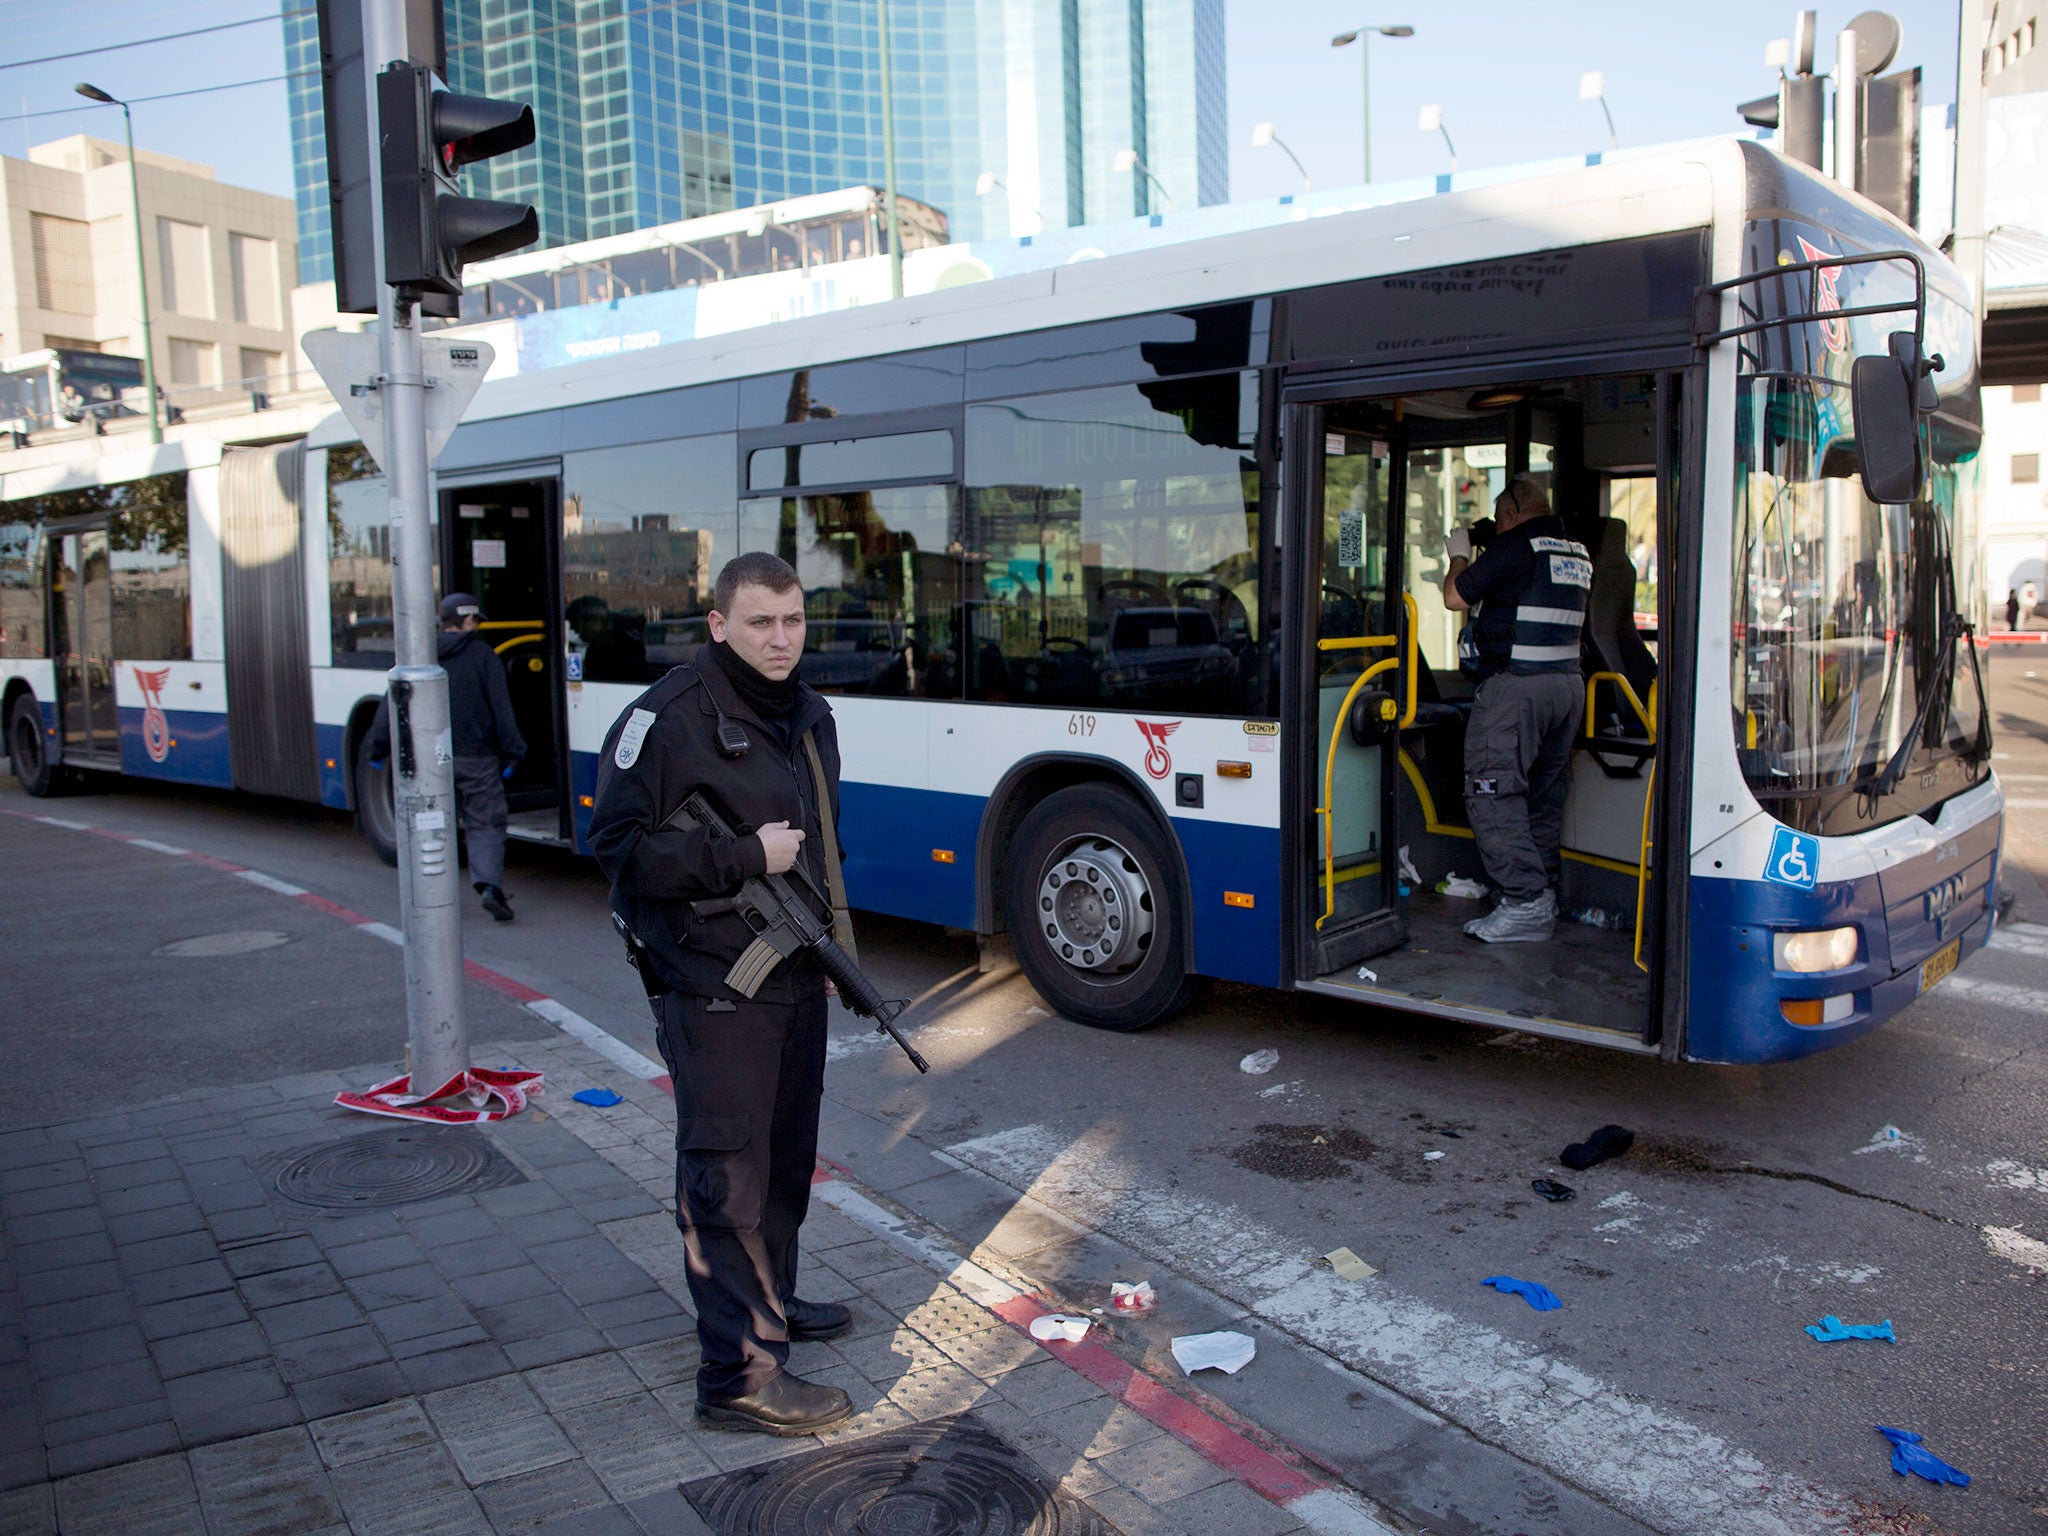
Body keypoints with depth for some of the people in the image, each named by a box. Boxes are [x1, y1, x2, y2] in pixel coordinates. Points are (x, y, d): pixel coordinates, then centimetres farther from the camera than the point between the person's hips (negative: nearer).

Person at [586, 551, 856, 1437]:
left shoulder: (808, 715, 12)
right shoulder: (672, 716, -15)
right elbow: (616, 841, -19)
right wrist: (743, 858, -22)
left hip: (797, 976, 9)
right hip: (715, 988, -8)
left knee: (786, 1157, 20)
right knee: (728, 1179, -4)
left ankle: (770, 1302, 39)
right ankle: (739, 1376, 4)